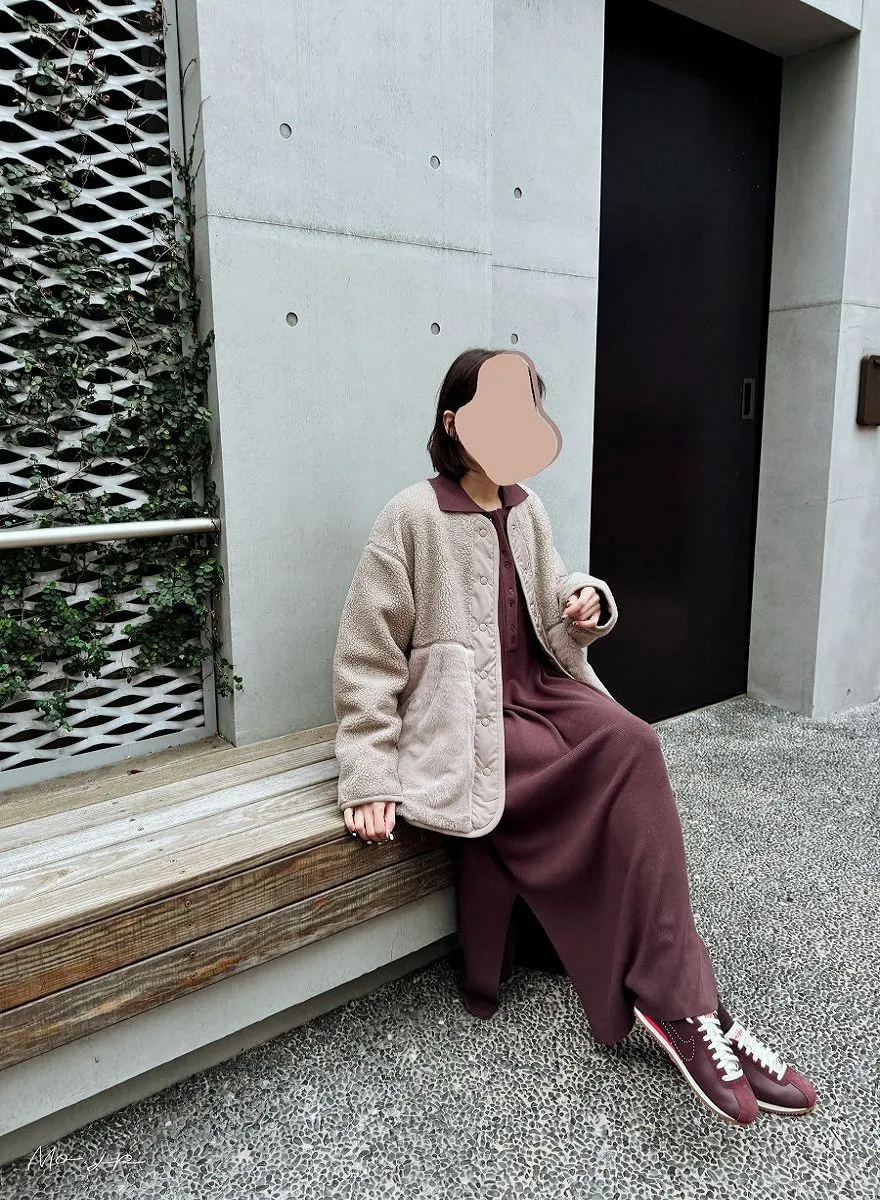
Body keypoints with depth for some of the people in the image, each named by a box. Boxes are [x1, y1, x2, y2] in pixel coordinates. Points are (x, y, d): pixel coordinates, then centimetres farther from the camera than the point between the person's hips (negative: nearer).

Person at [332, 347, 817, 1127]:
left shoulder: (526, 510, 9)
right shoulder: (414, 518, -10)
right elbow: (366, 655, -9)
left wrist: (587, 604, -4)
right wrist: (371, 776, -14)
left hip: (542, 694, 6)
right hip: (471, 723, -6)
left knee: (631, 745, -24)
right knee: (632, 760, -24)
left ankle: (669, 999, -11)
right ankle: (681, 1002, -11)